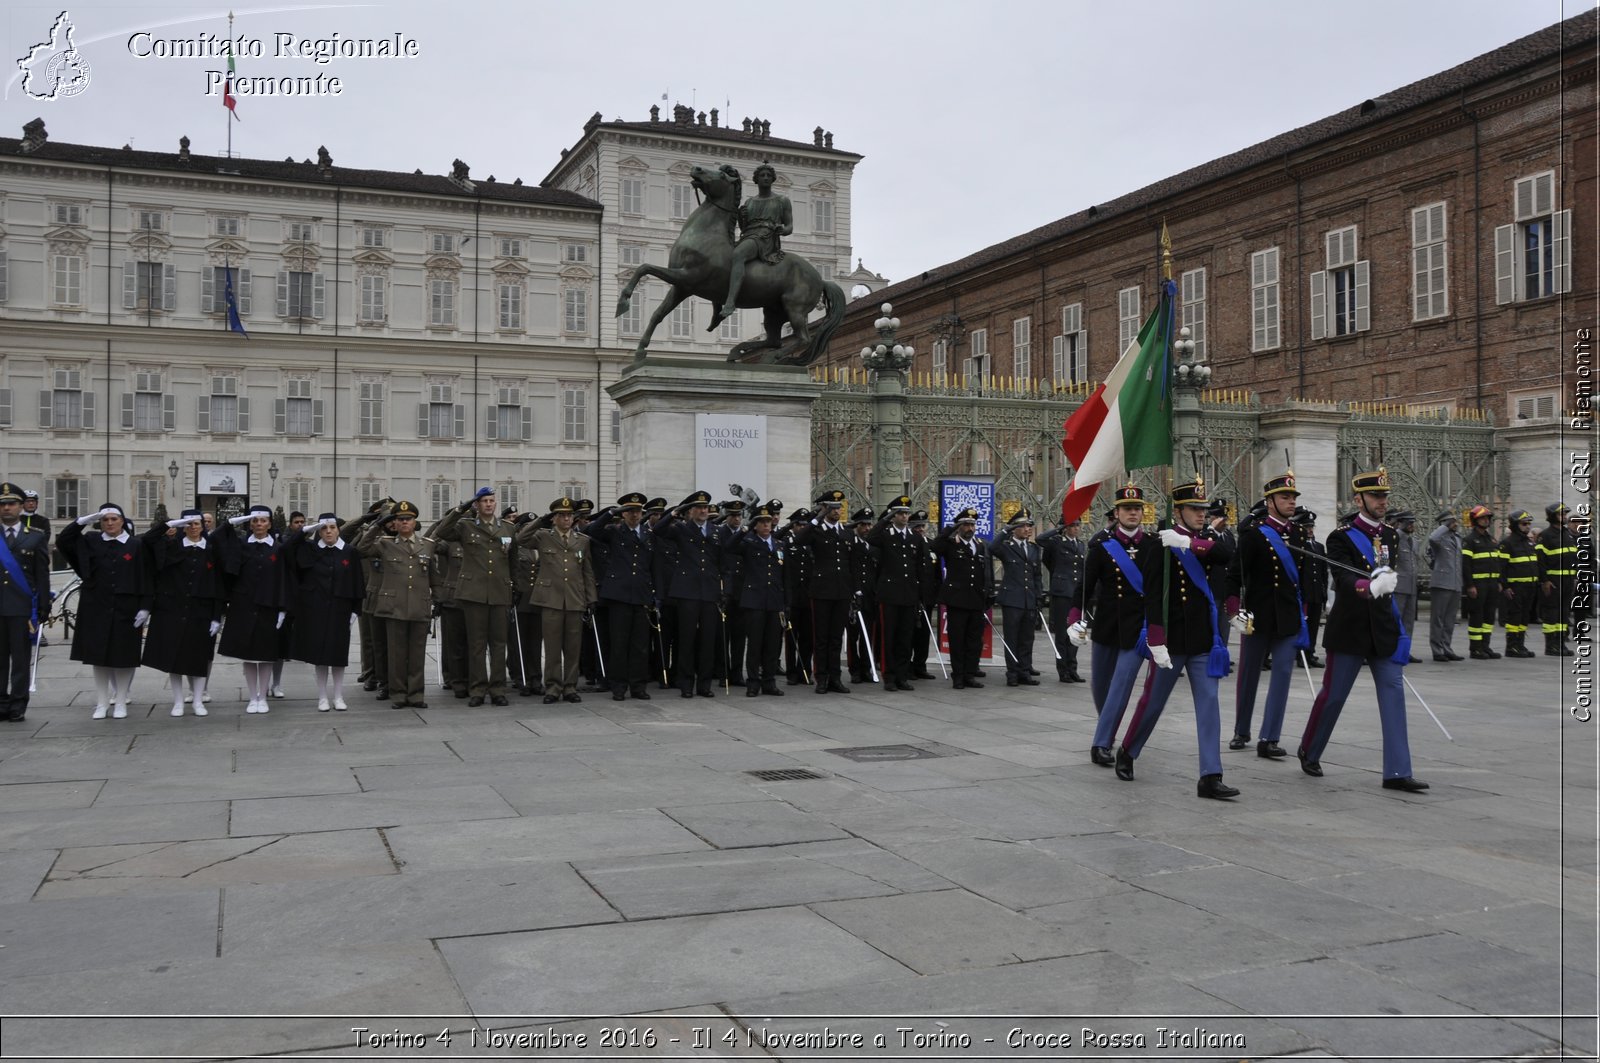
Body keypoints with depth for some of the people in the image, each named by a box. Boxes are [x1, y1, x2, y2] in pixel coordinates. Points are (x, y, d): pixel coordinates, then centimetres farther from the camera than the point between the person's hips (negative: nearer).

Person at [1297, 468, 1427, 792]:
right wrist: (1371, 587, -44)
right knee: (1333, 695, 5)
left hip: (1383, 628, 5)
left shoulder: (1389, 535, 9)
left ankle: (1397, 772, -2)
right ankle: (1309, 752, 27)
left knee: (1393, 692, -3)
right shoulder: (1341, 537, -11)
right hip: (1350, 629, -5)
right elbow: (1344, 579, -27)